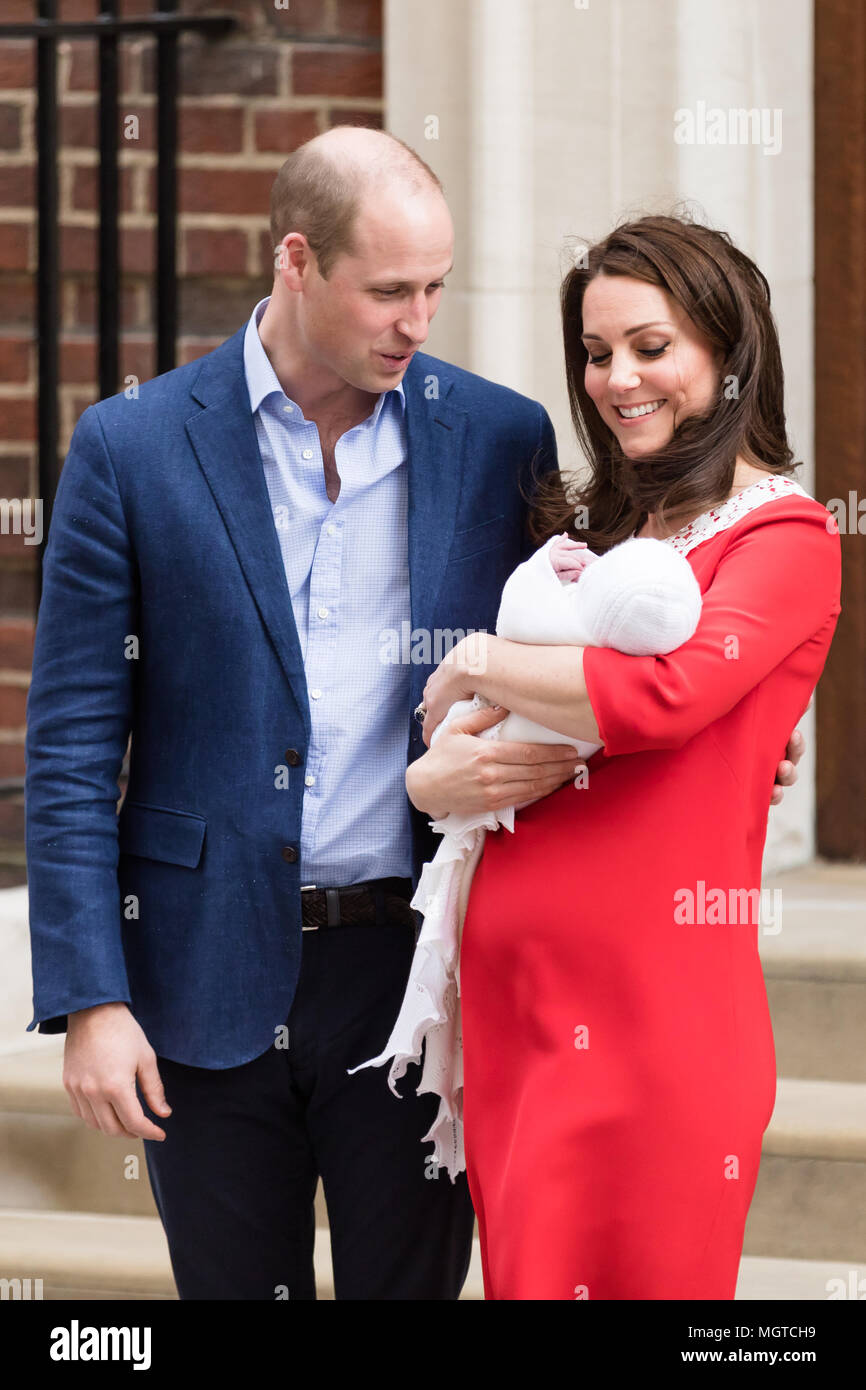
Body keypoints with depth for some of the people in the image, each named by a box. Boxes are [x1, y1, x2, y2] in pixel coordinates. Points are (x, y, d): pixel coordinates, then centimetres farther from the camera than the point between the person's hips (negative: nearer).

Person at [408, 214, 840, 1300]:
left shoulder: (783, 536, -4)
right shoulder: (591, 527, 18)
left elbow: (668, 691, -23)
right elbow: (426, 774, 20)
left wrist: (476, 667, -7)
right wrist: (445, 778, -5)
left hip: (649, 1007, -7)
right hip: (507, 987, 7)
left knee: (632, 1274, -3)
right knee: (517, 1274, 10)